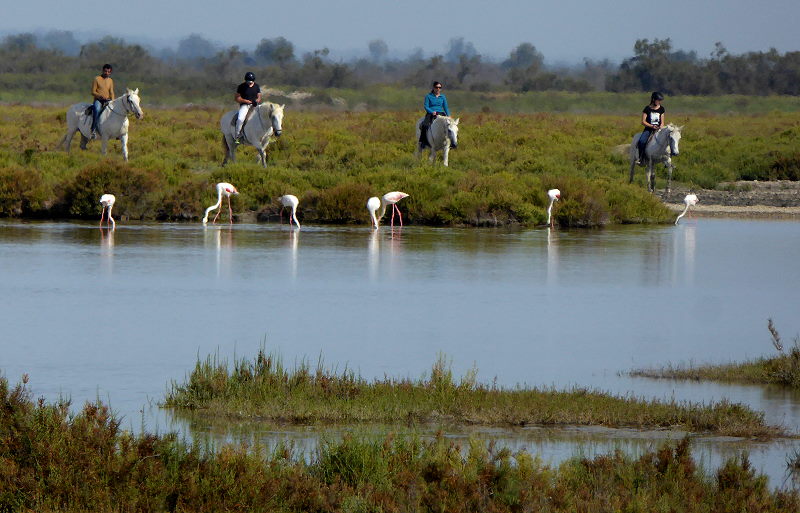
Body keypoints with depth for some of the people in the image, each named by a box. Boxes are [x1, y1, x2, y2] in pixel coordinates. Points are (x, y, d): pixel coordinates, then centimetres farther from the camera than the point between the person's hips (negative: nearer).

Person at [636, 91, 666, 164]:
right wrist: (652, 126, -16)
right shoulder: (647, 109, -1)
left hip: (658, 130, 3)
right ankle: (640, 158, -15)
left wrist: (661, 127, -10)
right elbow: (643, 121, -4)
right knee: (642, 141, -30)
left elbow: (662, 122, 12)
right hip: (648, 129, -3)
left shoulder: (661, 109, 10)